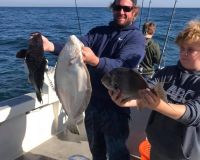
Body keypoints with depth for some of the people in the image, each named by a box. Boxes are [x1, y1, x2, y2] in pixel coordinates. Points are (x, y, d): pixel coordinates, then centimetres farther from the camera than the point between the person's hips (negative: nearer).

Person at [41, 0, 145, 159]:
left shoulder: (136, 37, -8)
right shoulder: (98, 31, 6)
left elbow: (123, 66, -26)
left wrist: (95, 61, -45)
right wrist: (52, 46, -29)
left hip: (115, 106, -4)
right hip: (92, 102, 5)